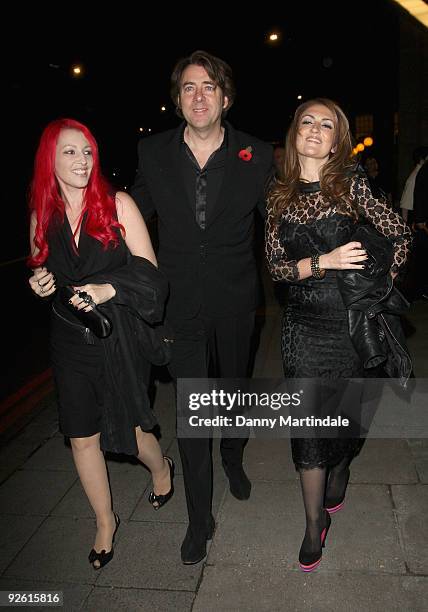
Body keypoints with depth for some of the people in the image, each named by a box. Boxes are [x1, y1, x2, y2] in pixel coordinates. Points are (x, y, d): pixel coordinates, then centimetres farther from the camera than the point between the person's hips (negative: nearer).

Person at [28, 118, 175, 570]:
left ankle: (161, 467, 44)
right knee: (82, 437, 10)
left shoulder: (118, 204, -6)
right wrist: (40, 285, -4)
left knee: (130, 432, 6)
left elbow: (148, 272, -6)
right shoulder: (42, 215, 5)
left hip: (117, 337, -3)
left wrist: (108, 290, -21)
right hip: (69, 342, 3)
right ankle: (105, 522, 34)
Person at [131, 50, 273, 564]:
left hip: (234, 302, 1)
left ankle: (233, 458, 53)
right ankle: (199, 518, 20)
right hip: (181, 305, 0)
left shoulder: (255, 156, -7)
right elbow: (135, 218, 8)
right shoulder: (153, 153, -3)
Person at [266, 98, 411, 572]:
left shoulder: (351, 185, -3)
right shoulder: (279, 194, 4)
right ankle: (315, 524, 18)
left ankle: (336, 482, 43)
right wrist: (323, 261, -16)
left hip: (350, 317, -1)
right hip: (302, 321, 1)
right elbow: (275, 263, -1)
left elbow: (399, 235, 1)